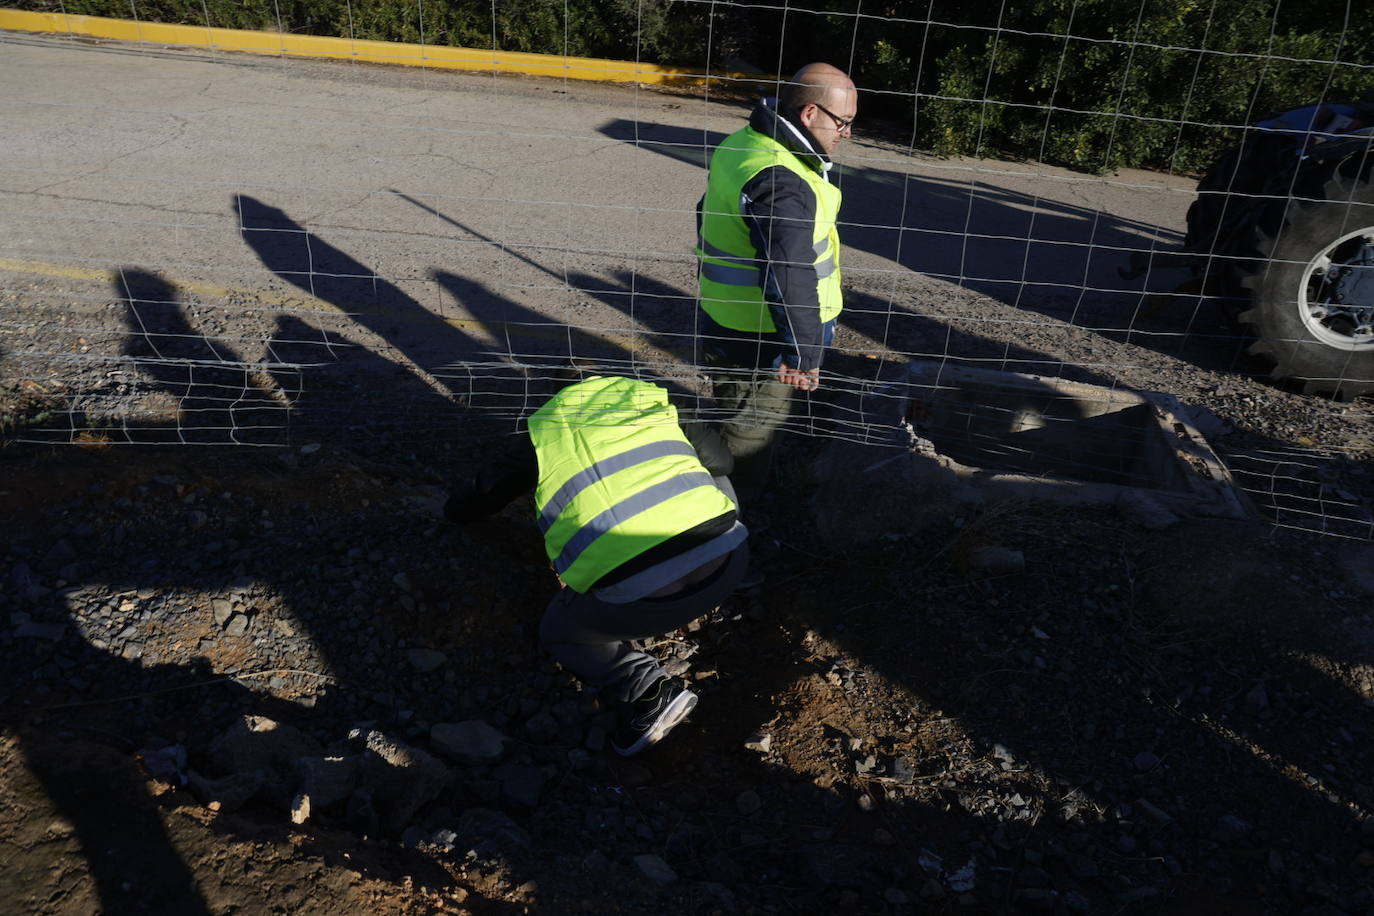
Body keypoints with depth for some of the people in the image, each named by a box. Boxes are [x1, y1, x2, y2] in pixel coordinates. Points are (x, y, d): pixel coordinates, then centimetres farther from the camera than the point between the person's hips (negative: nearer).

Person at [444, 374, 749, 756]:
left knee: (559, 631, 27)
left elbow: (458, 509, 29)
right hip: (730, 557, 3)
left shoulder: (542, 436, 17)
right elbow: (720, 457, 38)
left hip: (643, 595, -3)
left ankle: (648, 692, 4)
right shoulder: (649, 399, 21)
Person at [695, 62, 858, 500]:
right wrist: (804, 354, -25)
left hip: (724, 316, 10)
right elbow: (791, 278, -32)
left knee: (736, 418, 26)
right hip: (761, 342, -10)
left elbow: (709, 216, 21)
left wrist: (710, 279, 33)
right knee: (752, 432, 8)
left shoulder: (740, 144, 6)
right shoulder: (780, 183, -29)